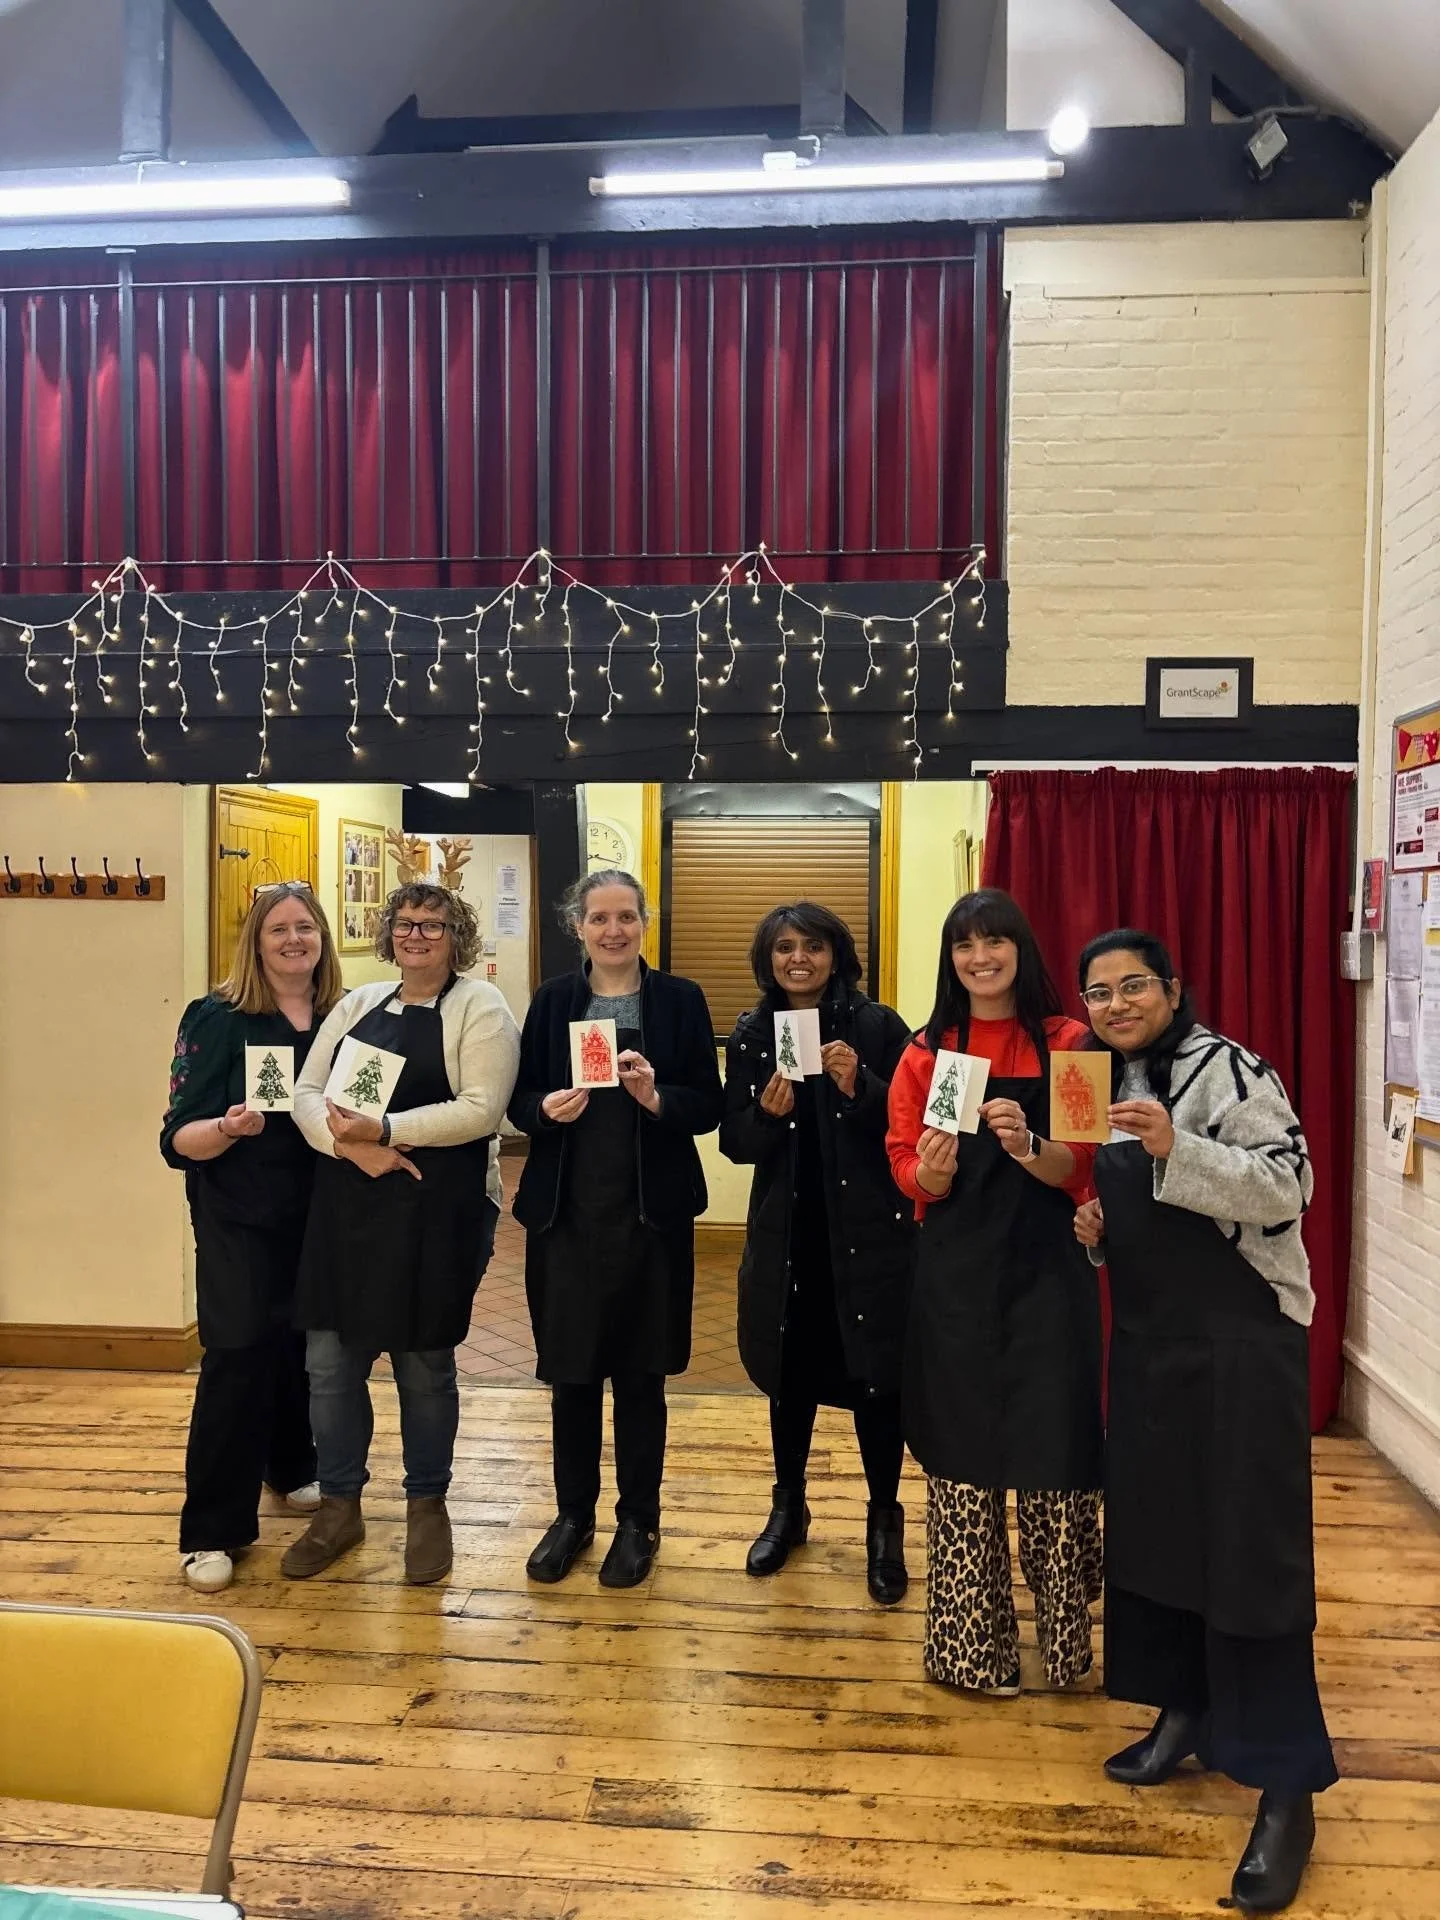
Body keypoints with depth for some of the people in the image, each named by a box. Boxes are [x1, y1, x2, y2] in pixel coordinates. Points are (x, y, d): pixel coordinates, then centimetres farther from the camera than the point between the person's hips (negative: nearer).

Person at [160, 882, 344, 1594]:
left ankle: (293, 1469, 39)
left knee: (305, 1344, 14)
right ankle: (211, 1532, 7)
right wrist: (228, 1127, -30)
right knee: (237, 1356, -6)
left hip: (320, 1214, 4)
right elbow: (179, 1137, -11)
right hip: (238, 1219, -4)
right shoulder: (217, 1018, -9)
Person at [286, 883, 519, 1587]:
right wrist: (351, 1143, -14)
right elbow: (308, 1092, 5)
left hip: (434, 1211, -4)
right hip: (346, 1204, 5)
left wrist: (385, 1128, -19)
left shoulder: (479, 1007, -3)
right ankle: (339, 1506, 28)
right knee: (329, 1362, 9)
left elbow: (480, 1108, -14)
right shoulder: (357, 1005, 13)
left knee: (424, 1367, 8)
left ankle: (427, 1505, 29)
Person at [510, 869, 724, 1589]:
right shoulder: (553, 1000, 4)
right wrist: (548, 1109, -16)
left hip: (651, 1216, -1)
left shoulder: (680, 1000, 0)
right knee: (570, 1375, 11)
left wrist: (656, 1097, -20)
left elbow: (708, 1105, -2)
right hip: (566, 1214, 2)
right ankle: (573, 1514, 31)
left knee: (640, 1377, 10)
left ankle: (638, 1521, 28)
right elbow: (519, 1100, 5)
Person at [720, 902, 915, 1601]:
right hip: (785, 1232, 3)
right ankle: (788, 1508, 35)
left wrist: (859, 1086, -23)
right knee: (791, 1373, 15)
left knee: (875, 1376, 4)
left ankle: (884, 1522, 25)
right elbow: (734, 1142, 3)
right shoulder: (750, 1035, 4)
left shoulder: (878, 1026, -5)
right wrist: (766, 1113, -17)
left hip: (868, 1231, -2)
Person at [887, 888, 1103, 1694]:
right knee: (962, 1450, 4)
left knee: (1055, 1446, 0)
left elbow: (1082, 1166, -5)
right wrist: (932, 1168, -21)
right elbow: (909, 1172, 1)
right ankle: (971, 1643, 18)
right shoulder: (927, 1052, 5)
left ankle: (1064, 1634, 20)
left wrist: (1028, 1147, -25)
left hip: (1048, 1269, -1)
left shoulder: (1069, 1043, 1)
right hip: (957, 1272, 1)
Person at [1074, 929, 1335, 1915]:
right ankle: (1185, 1717, 30)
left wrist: (1175, 1149, -30)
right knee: (1152, 1527, 12)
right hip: (1149, 1337, 8)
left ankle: (1288, 1792, 4)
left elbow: (1287, 1185, -19)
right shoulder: (1104, 1083, 11)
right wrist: (1095, 1228, 2)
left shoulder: (1224, 1067, -11)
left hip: (1241, 1338, -7)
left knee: (1252, 1548, -5)